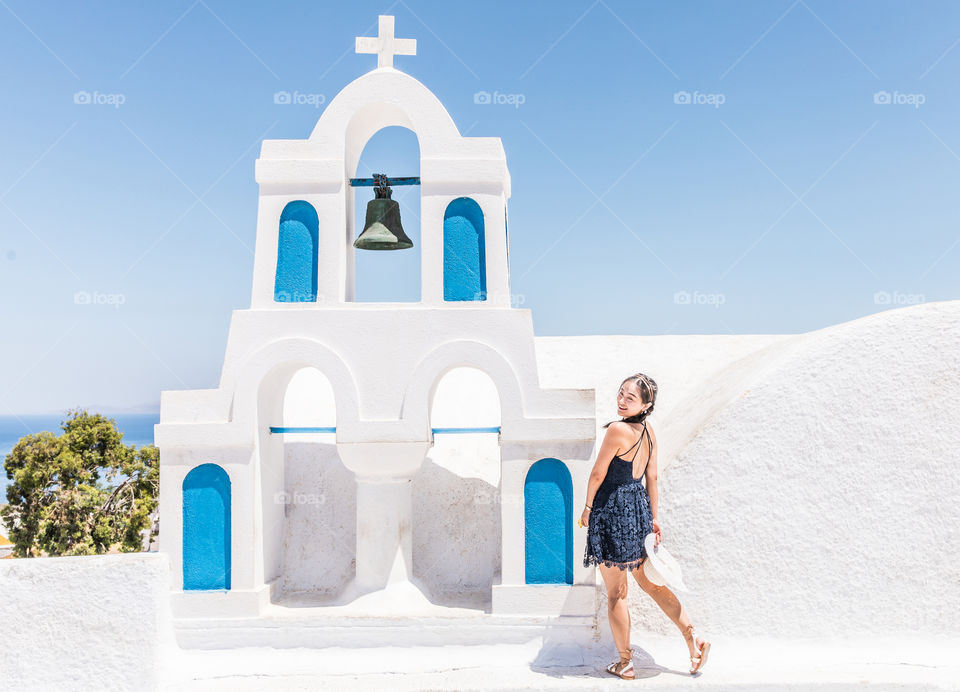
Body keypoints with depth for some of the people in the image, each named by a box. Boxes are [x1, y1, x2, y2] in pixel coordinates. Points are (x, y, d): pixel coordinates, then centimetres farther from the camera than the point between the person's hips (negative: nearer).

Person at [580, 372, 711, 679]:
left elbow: (598, 474, -14)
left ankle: (625, 664, 18)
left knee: (616, 593, 7)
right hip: (638, 507, 8)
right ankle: (693, 637, 19)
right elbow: (652, 477, 9)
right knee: (649, 582, 22)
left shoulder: (618, 429, -21)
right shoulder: (649, 430, 3)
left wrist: (588, 508, 0)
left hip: (613, 511, -8)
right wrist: (654, 518, 15)